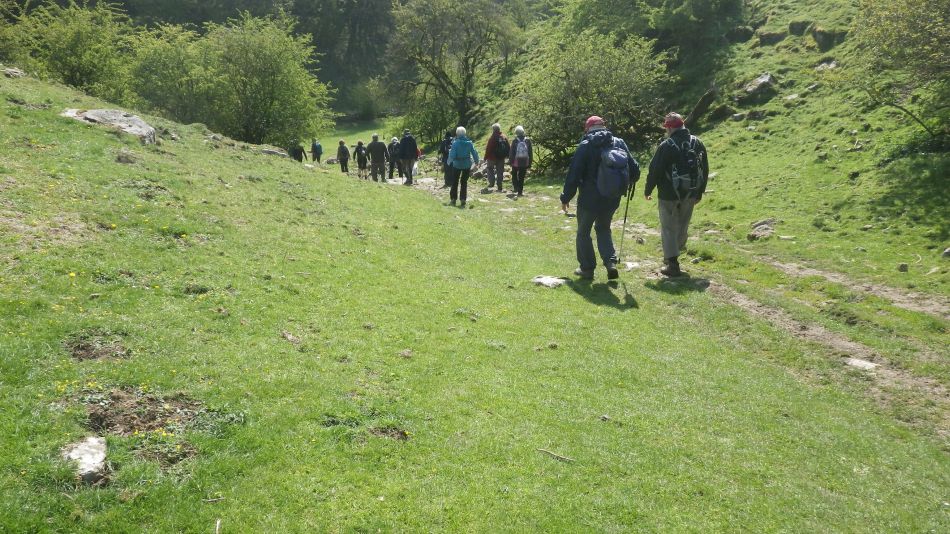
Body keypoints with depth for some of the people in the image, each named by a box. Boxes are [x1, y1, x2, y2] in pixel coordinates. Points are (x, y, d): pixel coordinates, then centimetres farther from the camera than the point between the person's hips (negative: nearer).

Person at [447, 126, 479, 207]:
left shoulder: (455, 143, -15)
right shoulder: (469, 143, -5)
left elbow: (452, 155, -16)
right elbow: (474, 153, -2)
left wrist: (449, 161, 3)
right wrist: (476, 161, 13)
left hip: (457, 164, -2)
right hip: (467, 164, 2)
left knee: (455, 182, 13)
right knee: (464, 182, 11)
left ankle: (453, 199, 16)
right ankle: (463, 200, 7)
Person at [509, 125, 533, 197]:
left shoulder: (515, 141, -9)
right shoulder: (528, 141, -1)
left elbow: (512, 152, -7)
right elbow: (530, 152, 3)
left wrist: (510, 161, 1)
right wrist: (530, 162, 9)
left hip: (516, 162, -2)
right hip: (525, 162, 2)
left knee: (514, 175, 18)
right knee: (521, 177, 8)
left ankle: (516, 188, 6)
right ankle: (520, 191, 6)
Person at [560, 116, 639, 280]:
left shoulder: (585, 146, -9)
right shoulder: (619, 143, 3)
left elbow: (574, 174, -10)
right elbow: (634, 169, 6)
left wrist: (566, 198, -2)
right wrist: (628, 185, 26)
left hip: (589, 198, -4)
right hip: (612, 199, 4)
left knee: (583, 232, 12)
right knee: (603, 229, 22)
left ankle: (587, 268, 15)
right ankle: (611, 262, 6)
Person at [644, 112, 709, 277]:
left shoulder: (666, 146, -14)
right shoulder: (697, 143, 5)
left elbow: (654, 170, -12)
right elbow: (705, 170, 11)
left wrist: (648, 190, 2)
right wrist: (699, 193, 19)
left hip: (669, 195, -6)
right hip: (690, 195, 6)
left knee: (669, 229, 2)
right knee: (683, 227, 18)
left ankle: (672, 265, -1)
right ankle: (673, 255, 33)